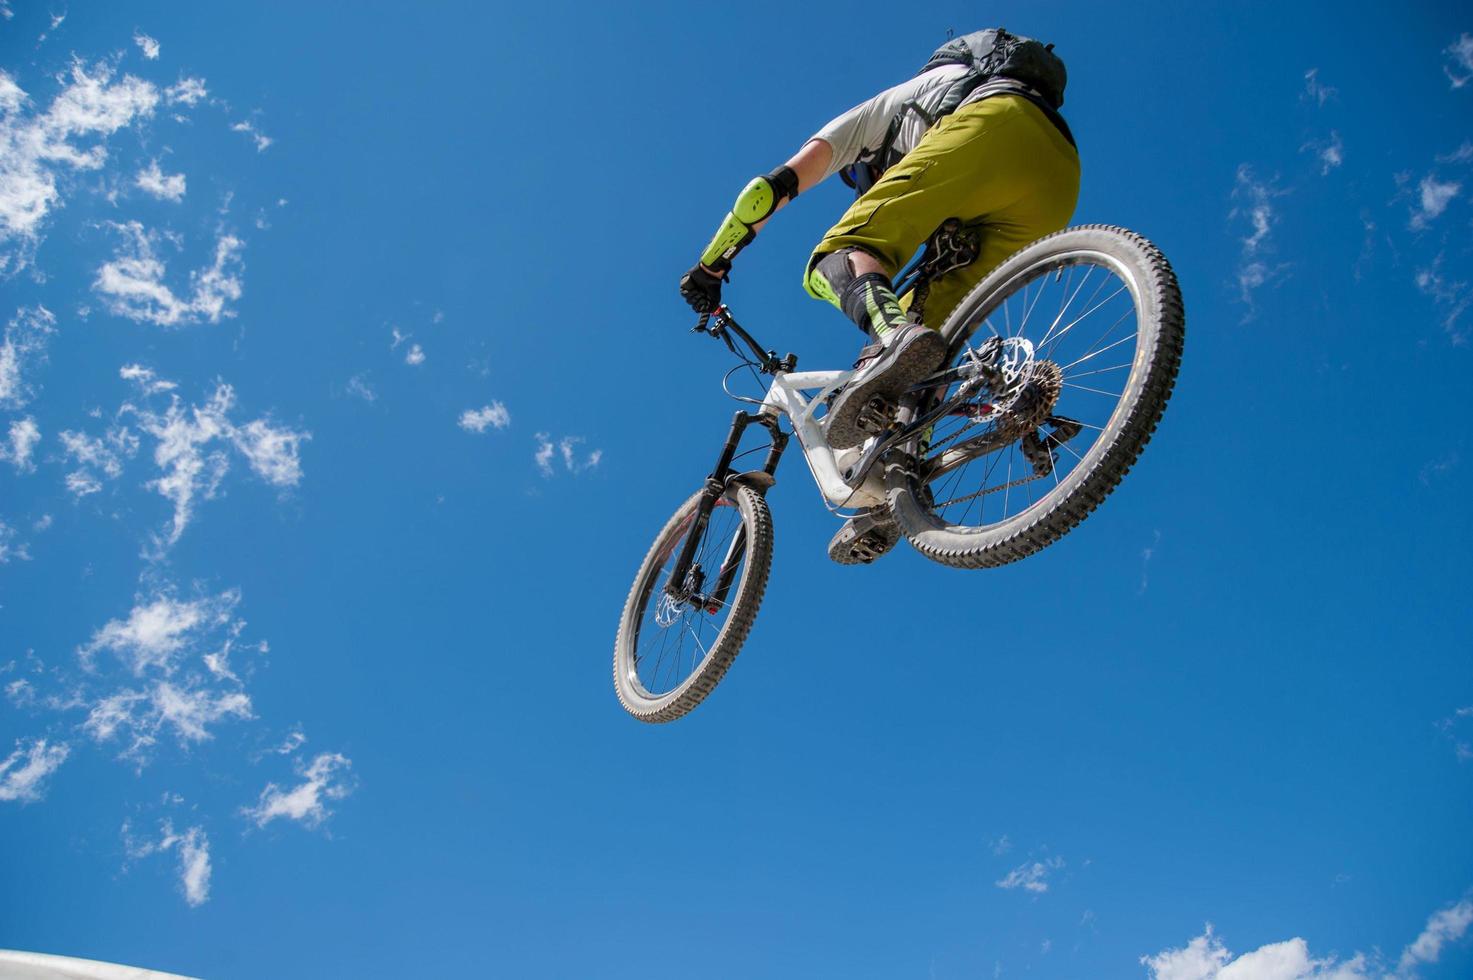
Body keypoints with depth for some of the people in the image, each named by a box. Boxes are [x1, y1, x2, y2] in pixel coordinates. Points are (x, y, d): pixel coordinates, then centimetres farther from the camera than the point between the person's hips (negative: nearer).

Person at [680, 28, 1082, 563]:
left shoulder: (874, 115, 32)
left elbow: (773, 187, 20)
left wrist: (711, 264, 24)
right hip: (1058, 170, 7)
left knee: (839, 256, -10)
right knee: (928, 317, 8)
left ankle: (894, 335, -45)